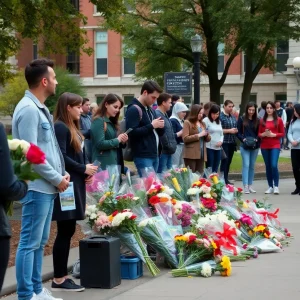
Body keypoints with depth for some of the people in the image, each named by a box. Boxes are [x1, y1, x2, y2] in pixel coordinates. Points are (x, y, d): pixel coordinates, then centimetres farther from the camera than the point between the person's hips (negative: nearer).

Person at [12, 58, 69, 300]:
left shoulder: (40, 108, 15)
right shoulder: (29, 109, -16)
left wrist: (60, 174, 7)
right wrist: (57, 179, -13)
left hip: (47, 187, 10)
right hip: (37, 187, -10)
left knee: (40, 241, 14)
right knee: (30, 242, -5)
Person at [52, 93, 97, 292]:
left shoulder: (72, 128, 19)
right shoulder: (60, 127, -12)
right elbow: (61, 157, -20)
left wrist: (86, 171, 2)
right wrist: (83, 169, -12)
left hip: (75, 184, 10)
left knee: (68, 231, 10)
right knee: (65, 231, -7)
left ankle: (62, 276, 14)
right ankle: (59, 279, -2)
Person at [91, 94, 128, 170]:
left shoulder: (111, 122, 17)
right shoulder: (98, 121, -9)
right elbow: (100, 144, -20)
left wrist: (122, 141, 1)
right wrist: (117, 140, -11)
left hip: (114, 163, 9)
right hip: (104, 165, -9)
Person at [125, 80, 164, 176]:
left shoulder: (151, 110, 18)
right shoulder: (134, 109, -10)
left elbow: (158, 133, 25)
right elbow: (132, 133, -21)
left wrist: (160, 126, 2)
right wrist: (151, 125, -18)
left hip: (154, 155, 9)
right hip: (143, 157, -9)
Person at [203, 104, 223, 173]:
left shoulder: (219, 122, 17)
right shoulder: (206, 120, -6)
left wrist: (221, 141, 2)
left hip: (218, 148, 7)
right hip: (209, 147, -7)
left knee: (215, 169, 8)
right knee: (209, 168, -4)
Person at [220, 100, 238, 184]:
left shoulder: (233, 117, 12)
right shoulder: (220, 116, -9)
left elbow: (236, 128, 22)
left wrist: (236, 130, -1)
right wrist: (229, 131, -15)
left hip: (232, 142, 7)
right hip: (224, 142, -7)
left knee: (229, 161, 10)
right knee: (225, 161, -6)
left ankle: (226, 179, 16)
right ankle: (224, 180, -2)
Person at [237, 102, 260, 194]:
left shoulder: (257, 120, 6)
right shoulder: (241, 119, 0)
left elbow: (259, 133, 8)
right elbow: (238, 132, 0)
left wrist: (256, 139, -10)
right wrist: (243, 139, -16)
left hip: (255, 146, 3)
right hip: (244, 146, -3)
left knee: (252, 166, 9)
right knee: (246, 165, -9)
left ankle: (250, 185, 16)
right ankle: (245, 186, -11)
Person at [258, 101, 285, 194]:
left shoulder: (278, 120, 1)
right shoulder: (262, 120, 8)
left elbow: (282, 133, 2)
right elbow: (259, 134, 11)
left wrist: (273, 135, -13)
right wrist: (264, 134, -10)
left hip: (275, 146, -3)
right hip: (264, 146, 3)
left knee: (274, 165, -15)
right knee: (268, 166, 6)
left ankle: (276, 186, -6)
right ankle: (270, 186, 14)